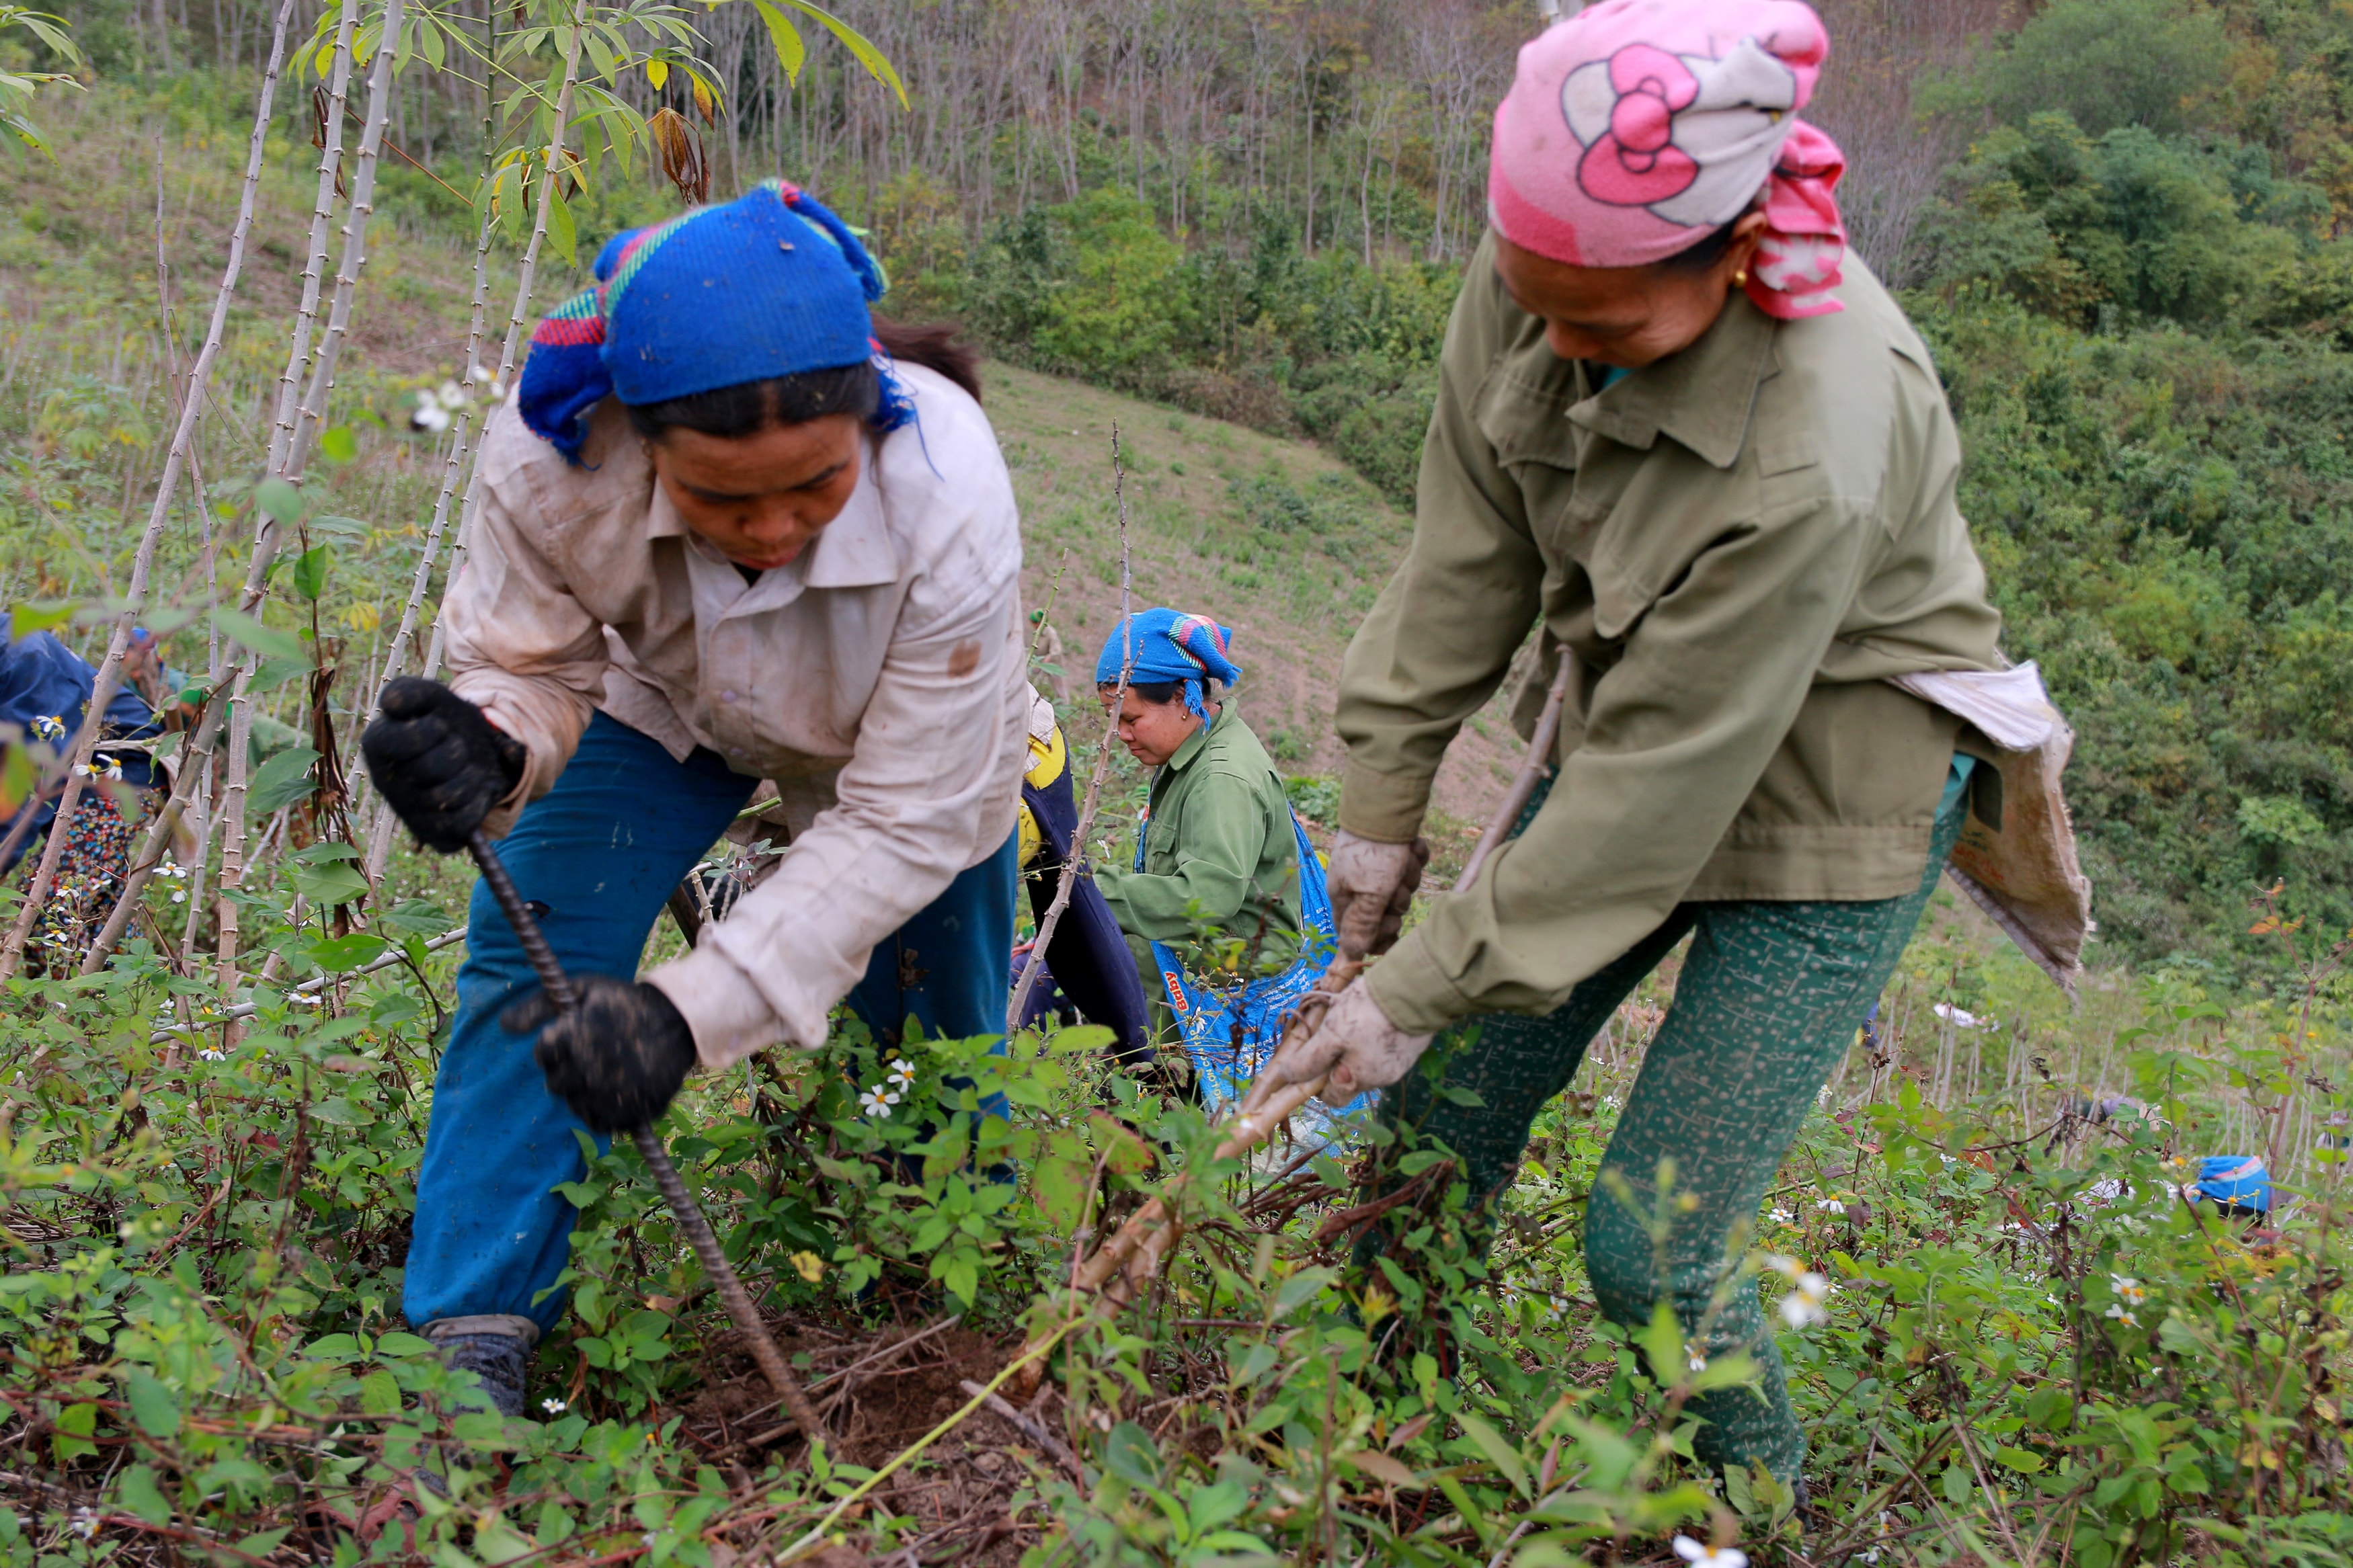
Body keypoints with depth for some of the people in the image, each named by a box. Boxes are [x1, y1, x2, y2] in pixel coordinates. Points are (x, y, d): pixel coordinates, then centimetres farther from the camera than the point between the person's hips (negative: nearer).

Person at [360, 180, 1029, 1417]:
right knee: (530, 960, -15)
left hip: (914, 736, -1)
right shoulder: (550, 455, -38)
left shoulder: (948, 503, -43)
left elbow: (902, 822, -36)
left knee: (935, 1035, 6)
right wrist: (485, 744, -47)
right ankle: (471, 1337, -6)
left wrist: (694, 1009, -45)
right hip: (669, 706, 2)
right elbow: (531, 663, -20)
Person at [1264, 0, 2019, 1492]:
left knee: (1649, 1253, -6)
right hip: (1631, 722, 6)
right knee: (1440, 1117, 10)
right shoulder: (1544, 273, -19)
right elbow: (1469, 547, -6)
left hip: (1825, 803, -6)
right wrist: (1385, 799, -3)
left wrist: (1420, 987, -23)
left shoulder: (1818, 454, -36)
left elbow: (1661, 783, -29)